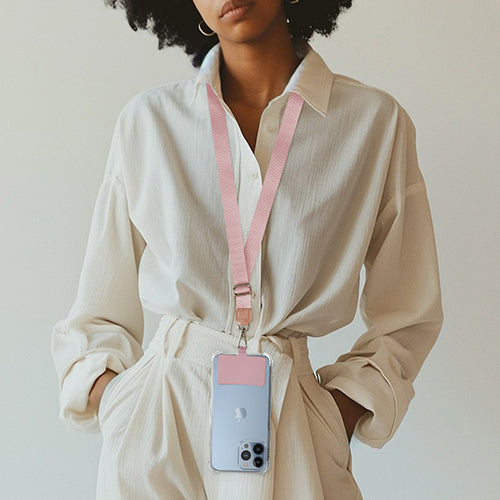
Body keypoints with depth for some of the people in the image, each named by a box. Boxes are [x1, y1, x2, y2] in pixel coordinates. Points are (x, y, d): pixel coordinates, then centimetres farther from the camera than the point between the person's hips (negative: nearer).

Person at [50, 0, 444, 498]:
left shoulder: (377, 121, -3)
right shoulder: (147, 120, 0)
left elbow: (407, 318, 5)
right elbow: (100, 310, 8)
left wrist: (342, 412, -6)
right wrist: (107, 392, -8)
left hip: (293, 430, 0)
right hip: (153, 423, 1)